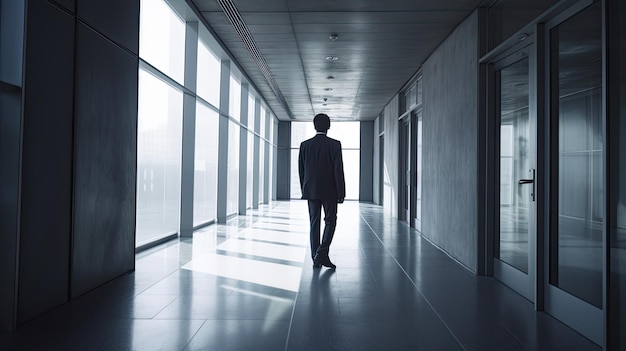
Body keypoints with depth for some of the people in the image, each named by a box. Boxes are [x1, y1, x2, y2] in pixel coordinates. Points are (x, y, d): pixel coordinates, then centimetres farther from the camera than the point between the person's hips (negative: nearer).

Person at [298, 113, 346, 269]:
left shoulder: (305, 145, 3)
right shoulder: (334, 144, -8)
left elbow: (301, 170, 7)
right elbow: (338, 170, -10)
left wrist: (304, 190, 16)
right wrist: (341, 193, -5)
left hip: (311, 190, 3)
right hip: (329, 190, -3)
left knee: (314, 223, 8)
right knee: (330, 221, 8)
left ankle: (316, 258, 10)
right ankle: (322, 253, -5)